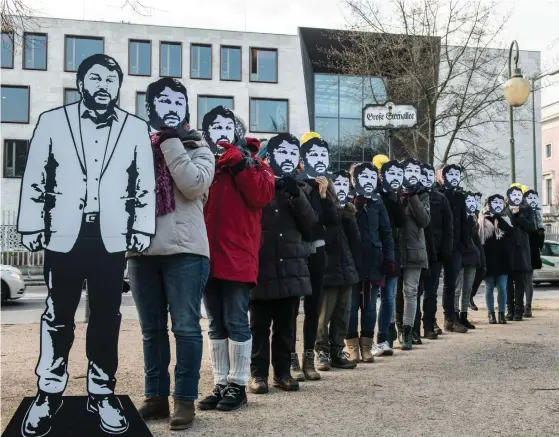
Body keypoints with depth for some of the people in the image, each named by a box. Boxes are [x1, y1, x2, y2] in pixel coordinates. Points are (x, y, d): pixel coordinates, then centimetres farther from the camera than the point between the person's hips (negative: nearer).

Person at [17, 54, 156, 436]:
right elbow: (34, 179, 4)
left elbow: (146, 184, 7)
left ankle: (103, 393, 19)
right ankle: (49, 394, 19)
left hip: (111, 239, 1)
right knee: (58, 317, 7)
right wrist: (31, 226, 0)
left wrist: (143, 229, 2)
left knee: (107, 319, 7)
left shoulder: (137, 128, 6)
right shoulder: (52, 121, 5)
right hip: (63, 236, 0)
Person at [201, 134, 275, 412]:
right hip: (209, 257, 5)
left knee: (236, 323, -1)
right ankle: (220, 385, 16)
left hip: (237, 259, -4)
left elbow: (261, 196, -11)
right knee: (216, 325, 9)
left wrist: (240, 163, -12)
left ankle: (237, 385, 8)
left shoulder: (254, 165, 7)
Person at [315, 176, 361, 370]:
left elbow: (355, 239, 8)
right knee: (324, 316, -4)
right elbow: (324, 238, -19)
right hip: (327, 270, -6)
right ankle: (322, 352, 5)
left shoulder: (343, 211, 14)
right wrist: (335, 213, -18)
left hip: (345, 269, 6)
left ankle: (337, 351, 16)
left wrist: (350, 218, -5)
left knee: (342, 315, 8)